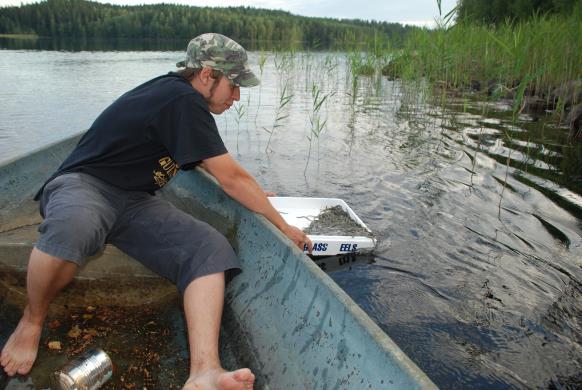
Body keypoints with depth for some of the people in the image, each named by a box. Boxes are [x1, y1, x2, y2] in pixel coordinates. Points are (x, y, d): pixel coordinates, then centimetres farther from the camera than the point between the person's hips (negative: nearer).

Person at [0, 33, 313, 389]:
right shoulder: (183, 100, -18)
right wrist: (283, 225, -6)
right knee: (74, 227, -44)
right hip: (84, 185, -8)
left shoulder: (174, 91, 12)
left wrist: (251, 194, 31)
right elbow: (231, 177, -16)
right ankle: (32, 322, -12)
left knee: (210, 247, -17)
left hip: (133, 202, 8)